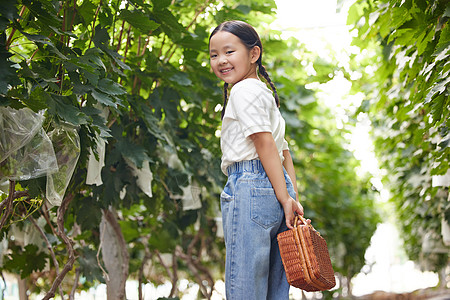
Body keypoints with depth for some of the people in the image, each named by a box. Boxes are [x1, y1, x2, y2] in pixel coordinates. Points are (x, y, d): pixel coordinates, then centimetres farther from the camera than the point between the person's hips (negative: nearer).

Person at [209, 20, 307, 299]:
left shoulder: (244, 90, -4)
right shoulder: (265, 92, 27)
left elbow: (265, 144, -12)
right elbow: (283, 151, 21)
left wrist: (285, 199, -14)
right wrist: (294, 200, 14)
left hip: (249, 186, -10)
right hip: (273, 189, 10)